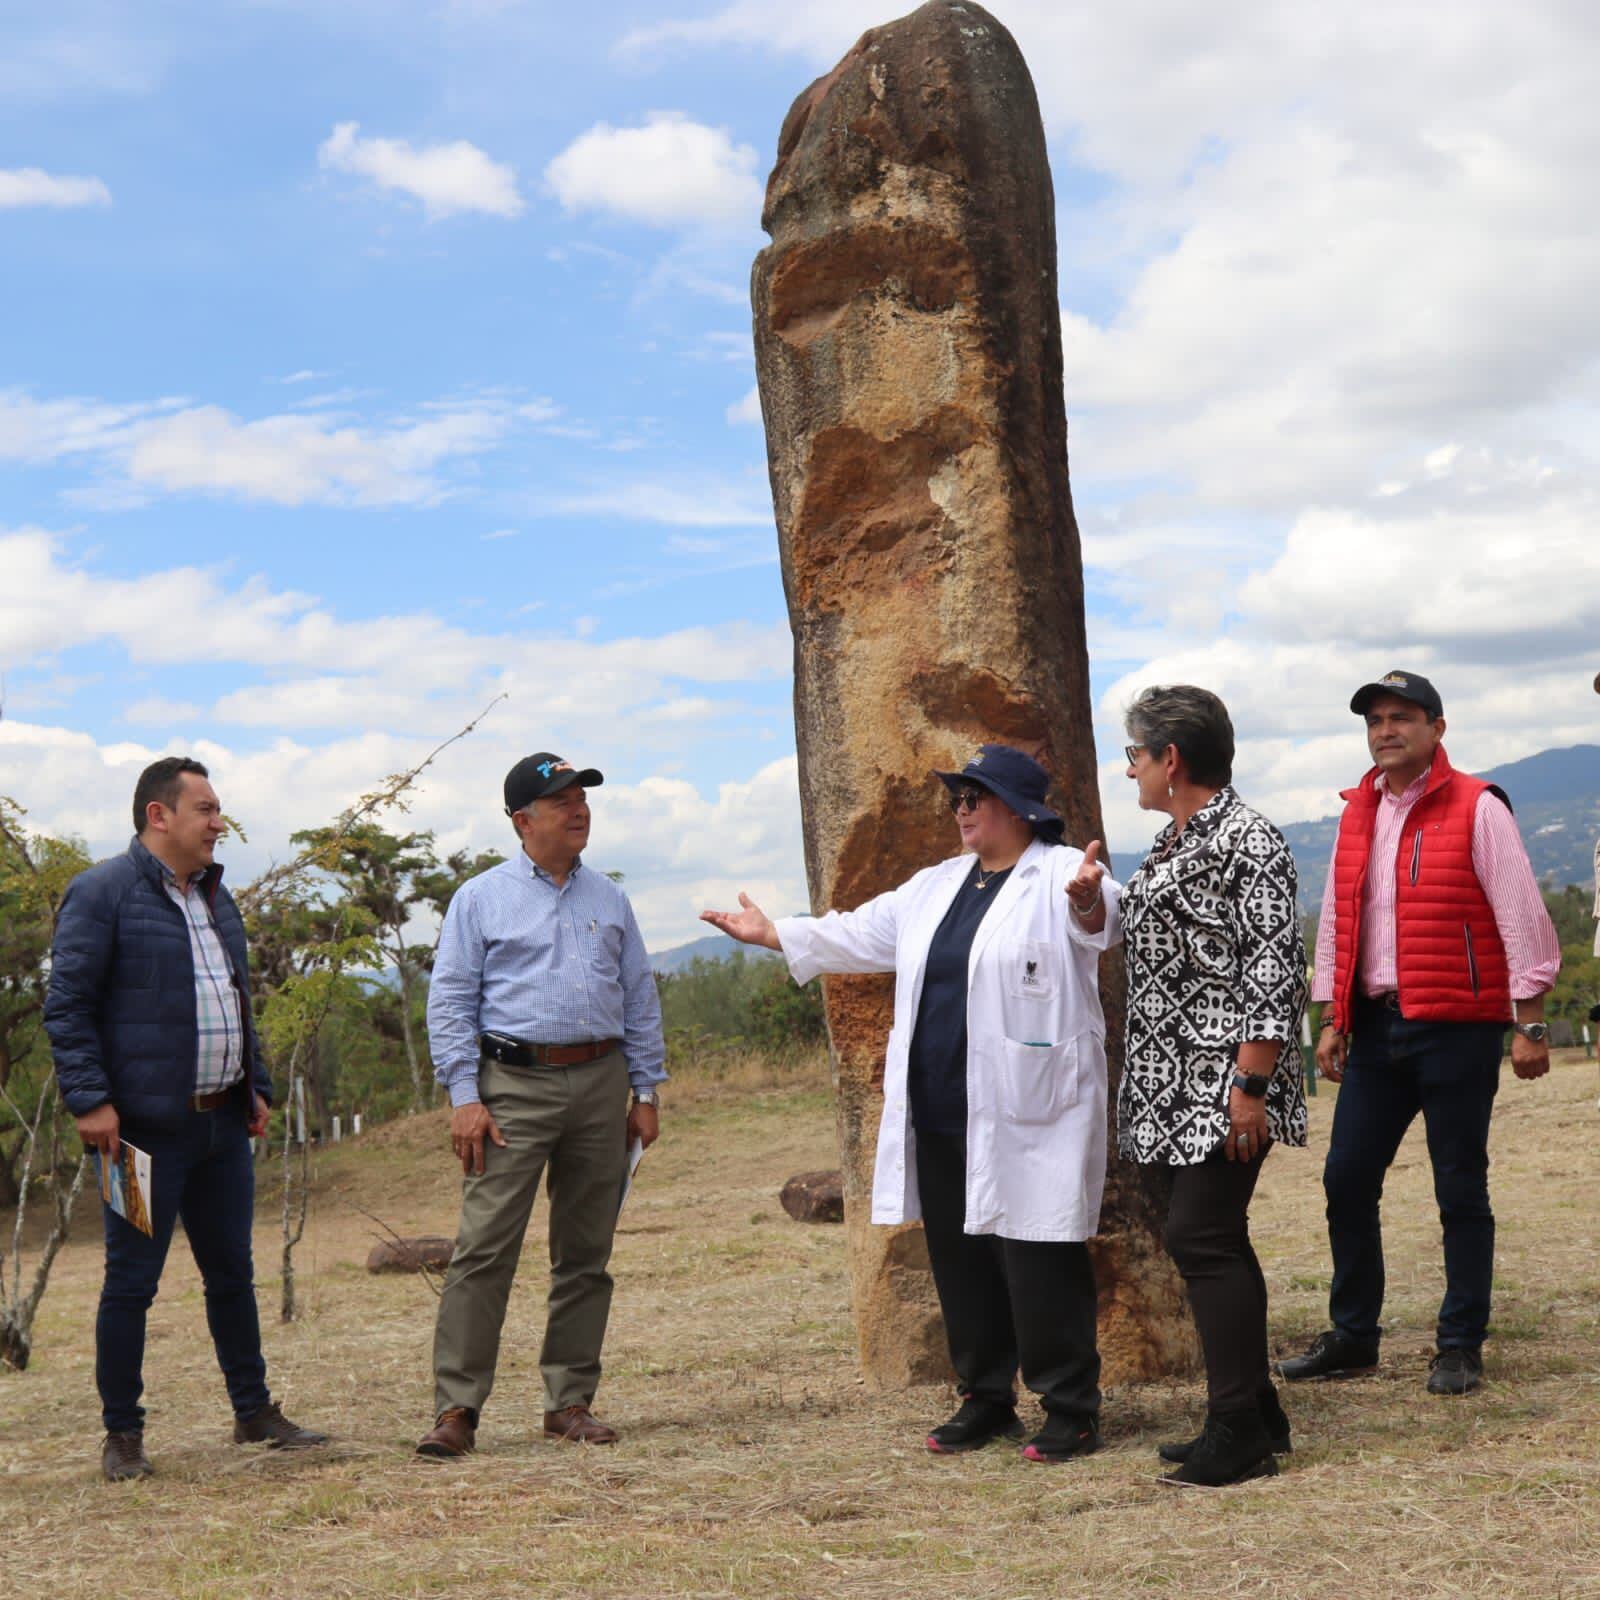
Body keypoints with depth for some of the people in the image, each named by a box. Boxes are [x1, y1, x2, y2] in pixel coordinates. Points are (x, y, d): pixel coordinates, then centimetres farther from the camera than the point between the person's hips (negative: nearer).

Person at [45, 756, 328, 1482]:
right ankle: (121, 1434, 11)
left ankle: (254, 1412, 24)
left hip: (223, 1126, 7)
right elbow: (66, 1006, -11)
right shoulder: (102, 892, -8)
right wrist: (90, 1099, -18)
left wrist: (256, 1087, 18)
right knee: (131, 1281, 1)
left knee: (232, 1273, 14)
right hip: (145, 1126, -7)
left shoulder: (215, 898, 18)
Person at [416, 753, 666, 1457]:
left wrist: (646, 1091, 10)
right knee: (485, 1246, -10)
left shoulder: (609, 900, 15)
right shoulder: (480, 899, 4)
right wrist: (465, 1098, -10)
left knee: (586, 1253, 6)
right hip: (515, 1086, -4)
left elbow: (639, 999, 18)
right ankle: (456, 1407, -7)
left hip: (600, 1083, 4)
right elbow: (450, 1002, 0)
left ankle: (571, 1401, 14)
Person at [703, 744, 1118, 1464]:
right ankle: (986, 1399, 26)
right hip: (939, 1117, 8)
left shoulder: (1060, 876, -7)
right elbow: (859, 935, 25)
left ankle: (1071, 1408, 7)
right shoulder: (937, 886, 17)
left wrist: (1089, 901, -52)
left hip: (1027, 1115, -8)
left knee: (1038, 1260, -5)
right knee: (960, 1257, 13)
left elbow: (1101, 917, -28)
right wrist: (770, 933, 27)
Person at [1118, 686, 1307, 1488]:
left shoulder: (1246, 841, -13)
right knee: (1211, 1241, 12)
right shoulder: (1171, 843, 16)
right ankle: (1255, 1415, 21)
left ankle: (1239, 1432, -6)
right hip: (1175, 1085, 10)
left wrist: (1251, 1084, -22)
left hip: (1223, 1083, -10)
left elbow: (1276, 969, -18)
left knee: (1202, 1238, -11)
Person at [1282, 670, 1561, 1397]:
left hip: (1456, 1028, -6)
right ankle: (1351, 1336, 18)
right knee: (1347, 1178, 6)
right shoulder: (1358, 814, 12)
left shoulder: (1476, 809, -7)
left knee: (1460, 1187, 1)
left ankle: (1460, 1347, 11)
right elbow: (1336, 922, 16)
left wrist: (1528, 1024, -10)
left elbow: (1522, 919, -8)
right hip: (1376, 1027, 6)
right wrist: (1332, 1021, 12)